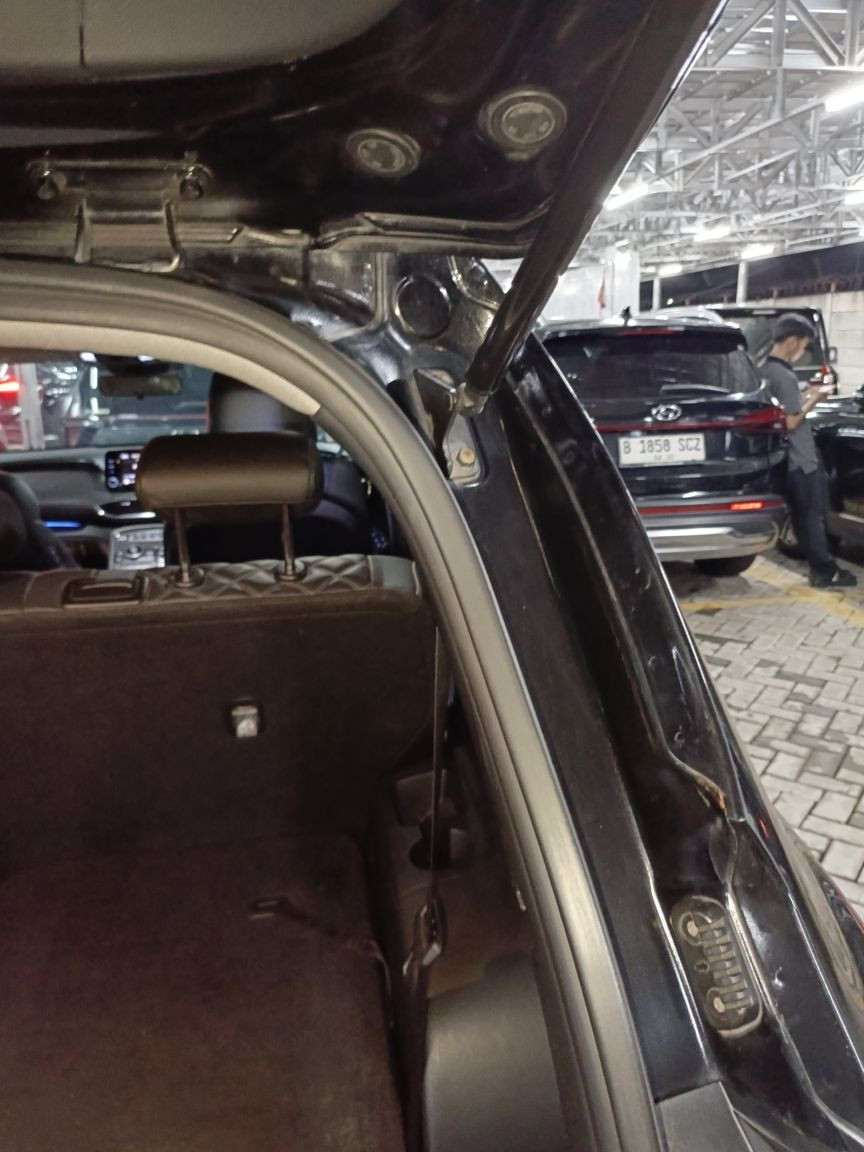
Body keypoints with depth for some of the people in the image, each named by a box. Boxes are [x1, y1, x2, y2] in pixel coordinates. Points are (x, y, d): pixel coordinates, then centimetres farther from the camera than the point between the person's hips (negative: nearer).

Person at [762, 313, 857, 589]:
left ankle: (819, 564, 22)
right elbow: (791, 422, -22)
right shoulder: (785, 376, -21)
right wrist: (812, 400, -10)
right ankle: (826, 571, 6)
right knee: (813, 516, -1)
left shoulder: (766, 370, 8)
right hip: (800, 460, -9)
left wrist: (804, 396, 11)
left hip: (786, 460, 9)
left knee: (801, 516, 14)